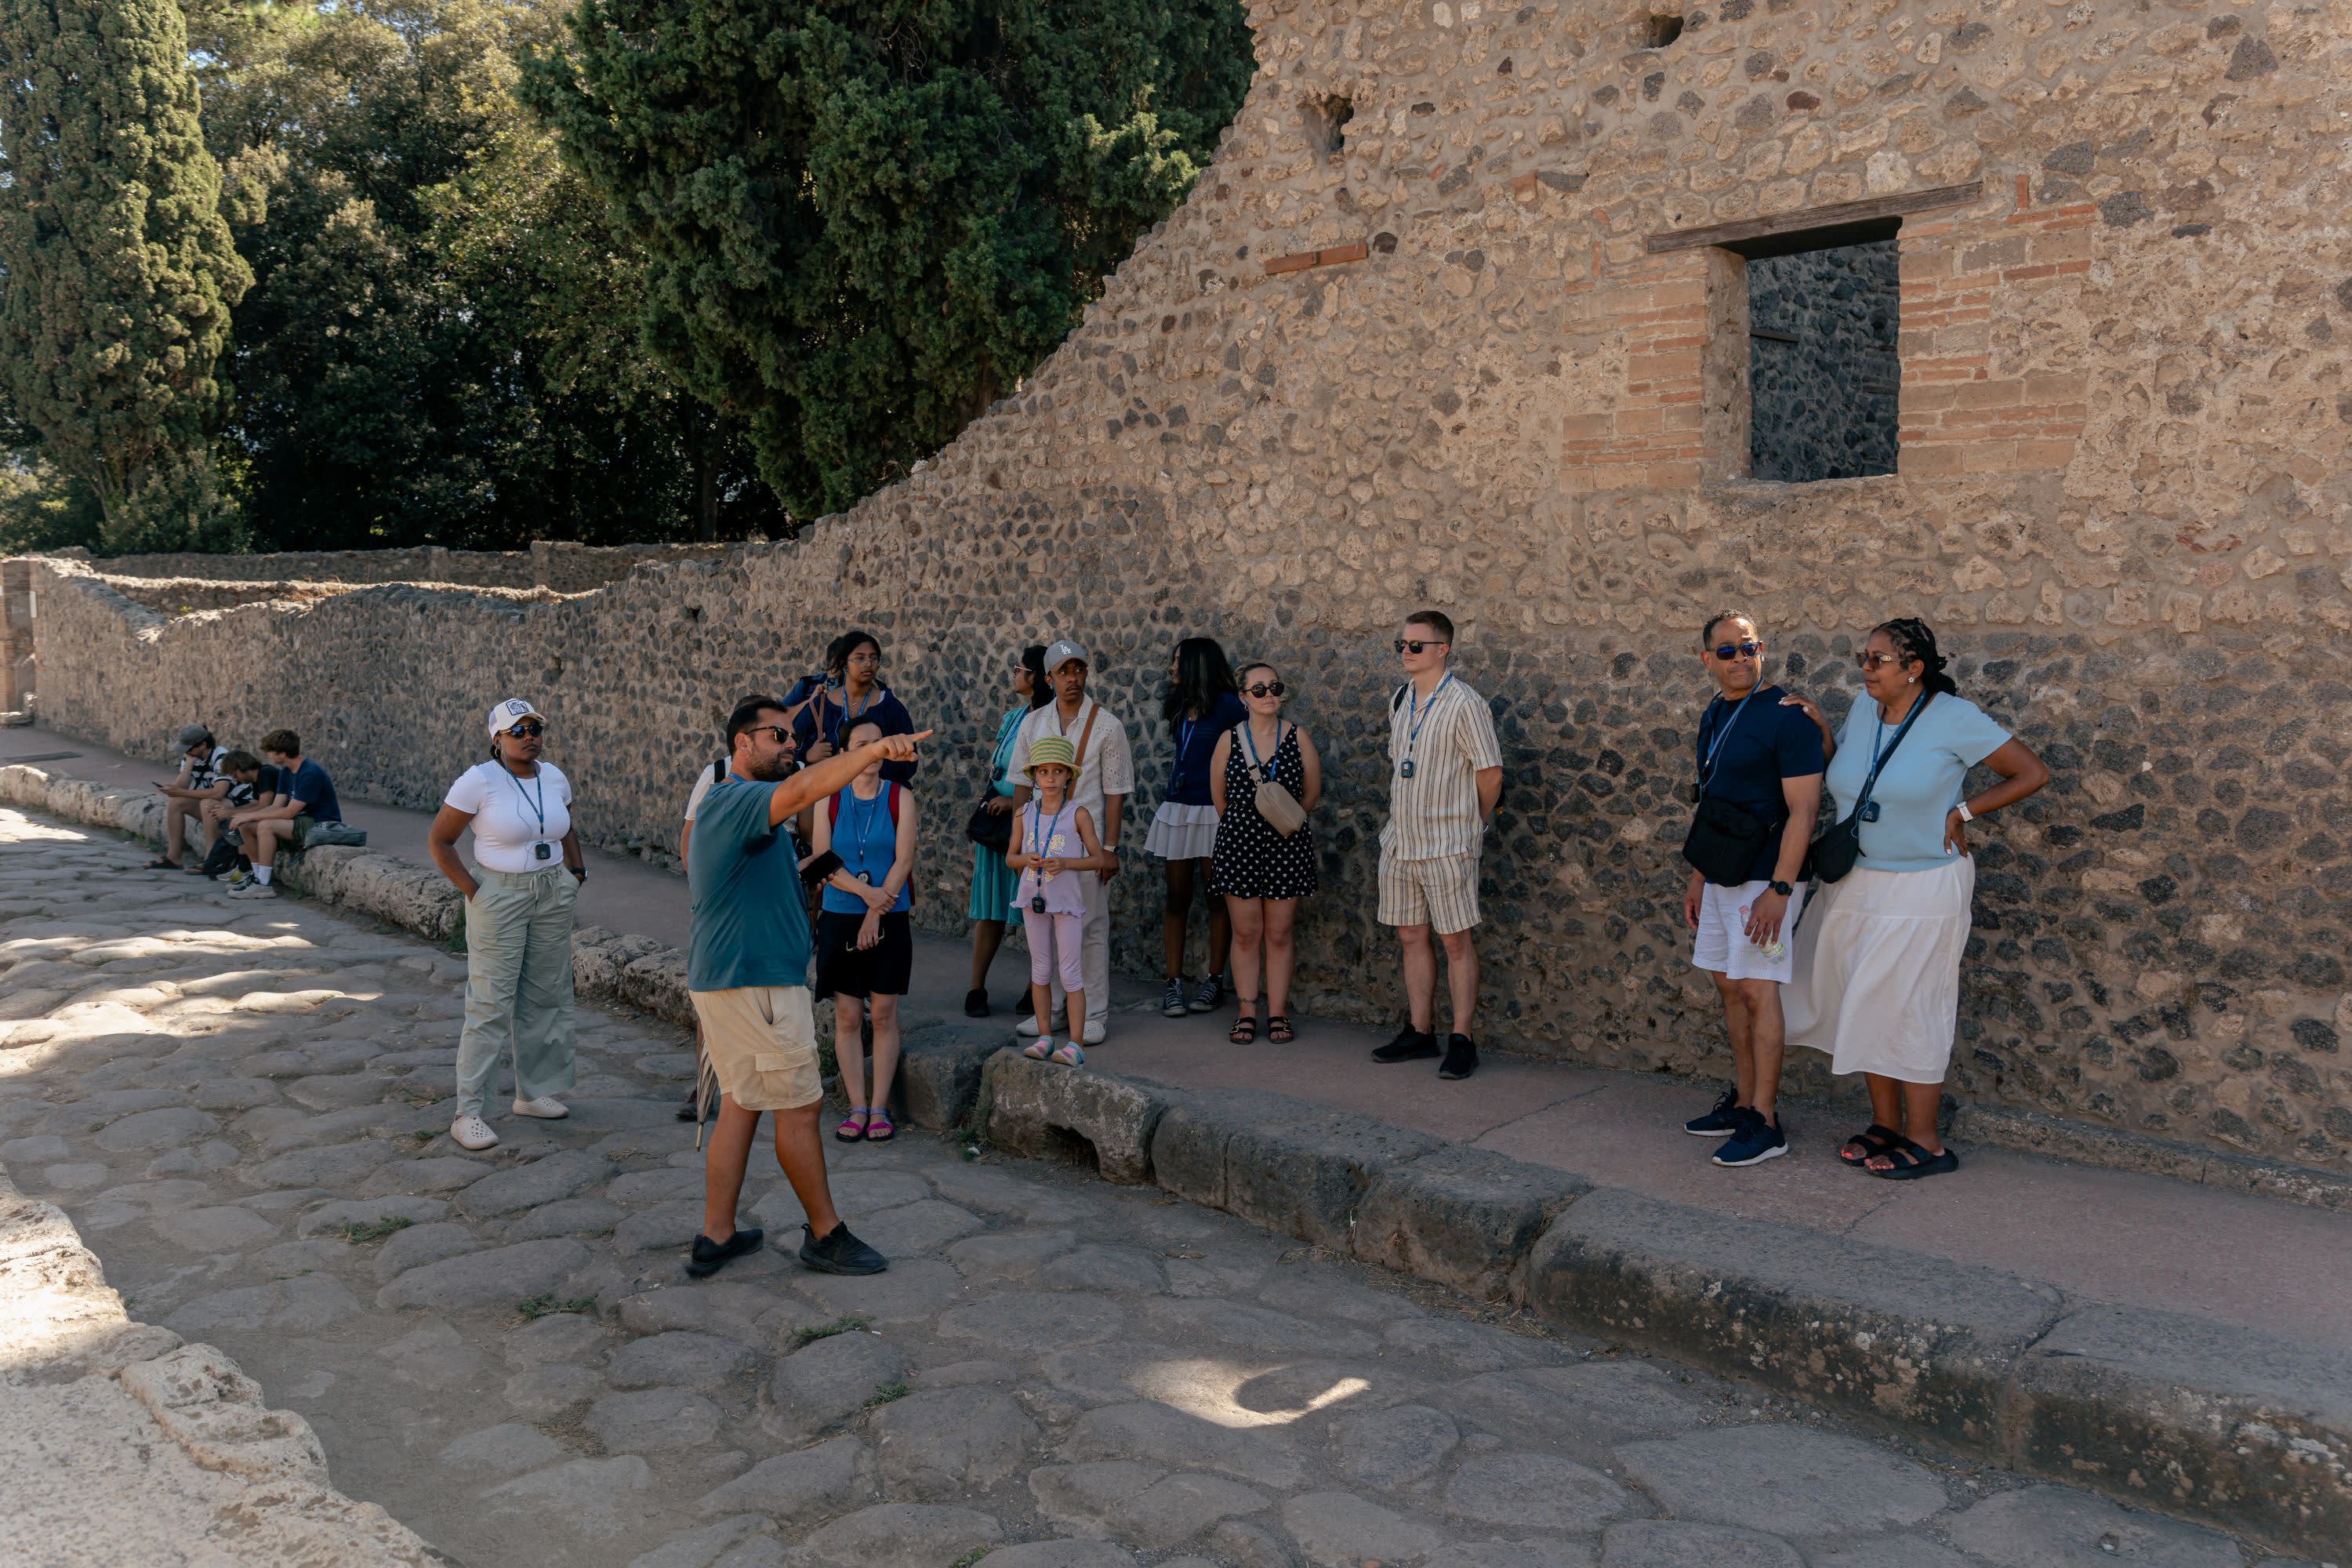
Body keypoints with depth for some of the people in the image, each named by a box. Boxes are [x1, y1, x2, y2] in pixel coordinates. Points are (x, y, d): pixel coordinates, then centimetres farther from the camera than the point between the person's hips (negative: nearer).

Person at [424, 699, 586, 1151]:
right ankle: (468, 1113, -1)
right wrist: (471, 891, -12)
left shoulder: (554, 778, 6)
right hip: (499, 897, -6)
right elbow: (438, 841, -8)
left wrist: (575, 873, 12)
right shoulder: (479, 781, -12)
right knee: (491, 1004, -7)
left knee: (547, 996, 11)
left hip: (553, 897, 6)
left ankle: (533, 1092, 25)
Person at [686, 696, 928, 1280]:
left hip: (720, 980, 10)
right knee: (800, 1107, 0)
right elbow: (802, 789, -37)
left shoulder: (721, 805, 18)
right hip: (756, 981, -10)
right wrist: (876, 749, -49)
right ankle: (825, 1234, 11)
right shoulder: (738, 801, -17)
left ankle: (714, 1237, 17)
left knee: (740, 1105, 13)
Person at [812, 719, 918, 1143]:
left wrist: (876, 914, -13)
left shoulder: (900, 797, -1)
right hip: (839, 918, 1)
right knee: (847, 1016, 2)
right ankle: (857, 1108, 9)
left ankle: (880, 1109, 9)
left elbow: (903, 860, -7)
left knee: (883, 1014, 2)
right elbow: (823, 861, -4)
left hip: (889, 920, -1)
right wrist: (865, 891, -17)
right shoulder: (830, 799, 3)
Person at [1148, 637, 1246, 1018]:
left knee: (1216, 899, 3)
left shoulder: (1228, 706, -9)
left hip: (1213, 812, -7)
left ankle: (1214, 982, 11)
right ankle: (1175, 983, 8)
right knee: (1177, 898, 4)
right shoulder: (1182, 706, 13)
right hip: (1177, 811, 7)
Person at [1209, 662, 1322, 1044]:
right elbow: (1219, 796, 9)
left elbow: (1312, 793, 7)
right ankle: (1246, 1013, 13)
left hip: (1286, 845, 0)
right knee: (1246, 934, 4)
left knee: (1279, 935, 5)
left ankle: (1278, 1014, 12)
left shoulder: (1297, 737, 0)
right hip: (1239, 844, 0)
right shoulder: (1229, 739, 0)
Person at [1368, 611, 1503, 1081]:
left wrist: (1468, 825, 3)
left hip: (1446, 845, -7)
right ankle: (1420, 1032, 22)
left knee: (1455, 940, 0)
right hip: (1399, 841, 7)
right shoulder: (1399, 701, 10)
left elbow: (1490, 775, -9)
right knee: (1411, 936, 11)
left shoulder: (1464, 704, -12)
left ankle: (1461, 1040, 6)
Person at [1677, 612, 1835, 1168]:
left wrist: (1779, 889, -22)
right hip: (1722, 875, 8)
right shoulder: (1713, 716, 12)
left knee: (1757, 990, -7)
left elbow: (1803, 809, -17)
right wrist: (1698, 876, 18)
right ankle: (1743, 1103, 23)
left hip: (1766, 877, -8)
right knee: (1729, 987, 12)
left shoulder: (1787, 715, -14)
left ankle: (1765, 1124, 0)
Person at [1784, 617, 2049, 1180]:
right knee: (1868, 1007, 11)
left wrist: (1961, 811, -10)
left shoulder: (1954, 718, -13)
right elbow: (1836, 767, 20)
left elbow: (2032, 774, -8)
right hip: (1856, 884, 6)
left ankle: (1924, 1140, 11)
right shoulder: (1863, 709, 3)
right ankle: (1885, 1124, 24)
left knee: (1909, 1011, -1)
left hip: (1921, 890, -6)